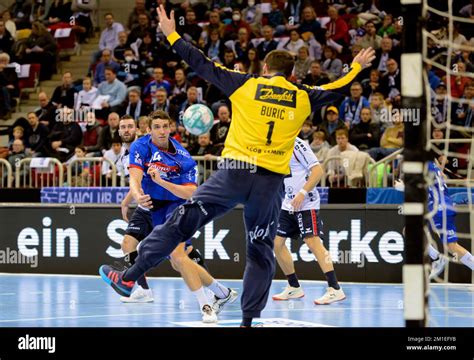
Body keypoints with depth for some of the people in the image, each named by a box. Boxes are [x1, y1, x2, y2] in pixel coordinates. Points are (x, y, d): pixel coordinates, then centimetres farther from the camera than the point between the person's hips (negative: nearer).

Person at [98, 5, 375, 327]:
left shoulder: (245, 86, 5)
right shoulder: (303, 98, 10)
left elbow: (203, 66, 6)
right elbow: (335, 91, 27)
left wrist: (172, 35, 16)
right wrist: (356, 67, 46)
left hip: (236, 171, -1)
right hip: (272, 182, 1)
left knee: (182, 221, 3)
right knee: (261, 252, 10)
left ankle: (129, 278, 3)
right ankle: (248, 319, 8)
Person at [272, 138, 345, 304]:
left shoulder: (297, 144, -14)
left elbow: (318, 170, -18)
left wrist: (302, 193, -23)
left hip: (306, 204, -9)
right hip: (288, 204, 9)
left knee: (313, 242, -18)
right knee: (277, 242, 7)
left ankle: (335, 289, -22)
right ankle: (294, 287, 19)